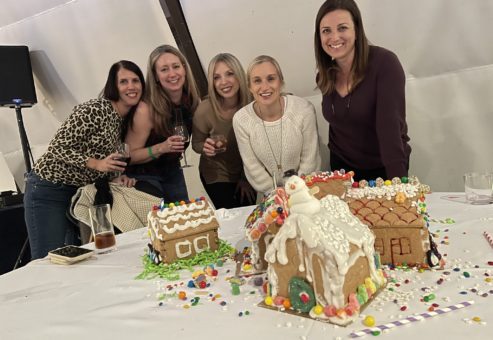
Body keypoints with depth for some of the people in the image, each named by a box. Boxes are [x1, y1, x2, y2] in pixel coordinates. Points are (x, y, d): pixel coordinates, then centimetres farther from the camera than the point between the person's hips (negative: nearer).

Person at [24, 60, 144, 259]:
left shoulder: (127, 120, 7)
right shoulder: (94, 110, -18)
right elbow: (57, 148, -18)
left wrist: (117, 177, -7)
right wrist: (96, 164, -29)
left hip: (80, 193, 8)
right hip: (48, 191, -8)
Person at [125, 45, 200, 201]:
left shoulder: (194, 101, -11)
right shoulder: (146, 109, -25)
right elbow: (129, 156, -18)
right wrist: (161, 148, -32)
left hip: (173, 171, 5)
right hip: (143, 176, -5)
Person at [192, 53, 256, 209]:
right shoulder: (204, 111, -25)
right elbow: (196, 144, -6)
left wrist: (246, 178, -2)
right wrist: (205, 148, -29)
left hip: (245, 172, 2)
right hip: (217, 176, -2)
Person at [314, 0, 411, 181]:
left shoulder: (384, 63, -20)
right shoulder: (325, 76, -5)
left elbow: (390, 126, -29)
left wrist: (398, 182, -34)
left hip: (384, 168, -4)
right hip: (342, 166, 4)